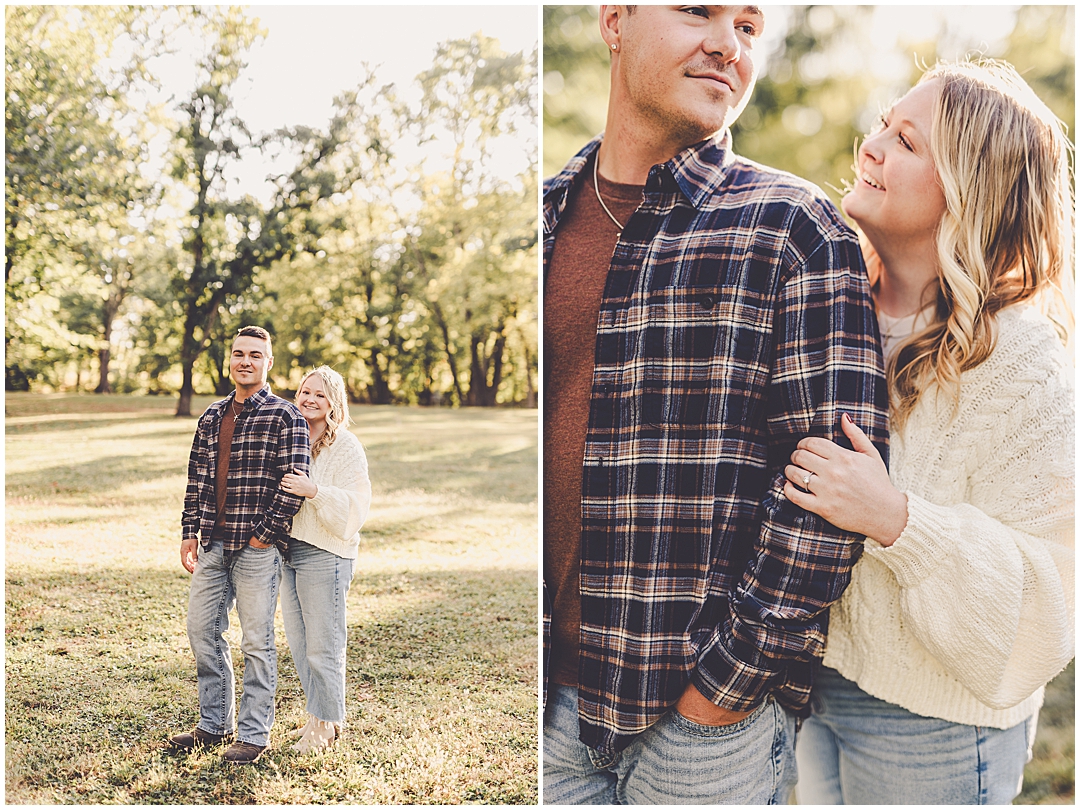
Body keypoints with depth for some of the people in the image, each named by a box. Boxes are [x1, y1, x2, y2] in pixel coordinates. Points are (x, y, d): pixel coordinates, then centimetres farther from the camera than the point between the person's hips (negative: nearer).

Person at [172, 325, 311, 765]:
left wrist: (266, 534, -13)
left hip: (257, 548, -7)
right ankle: (215, 724, 28)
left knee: (257, 641, 1)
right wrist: (190, 533, 11)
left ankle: (255, 733, 13)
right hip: (213, 544, 7)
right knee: (202, 631, 13)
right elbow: (196, 478, 17)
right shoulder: (212, 417, 13)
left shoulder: (284, 416, -8)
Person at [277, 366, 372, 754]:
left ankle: (326, 723, 16)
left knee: (323, 645, 0)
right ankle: (318, 714, 30)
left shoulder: (346, 448, -10)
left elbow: (355, 506, -18)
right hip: (288, 550, 8)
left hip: (325, 555, -7)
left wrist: (314, 491, -29)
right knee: (298, 642, 15)